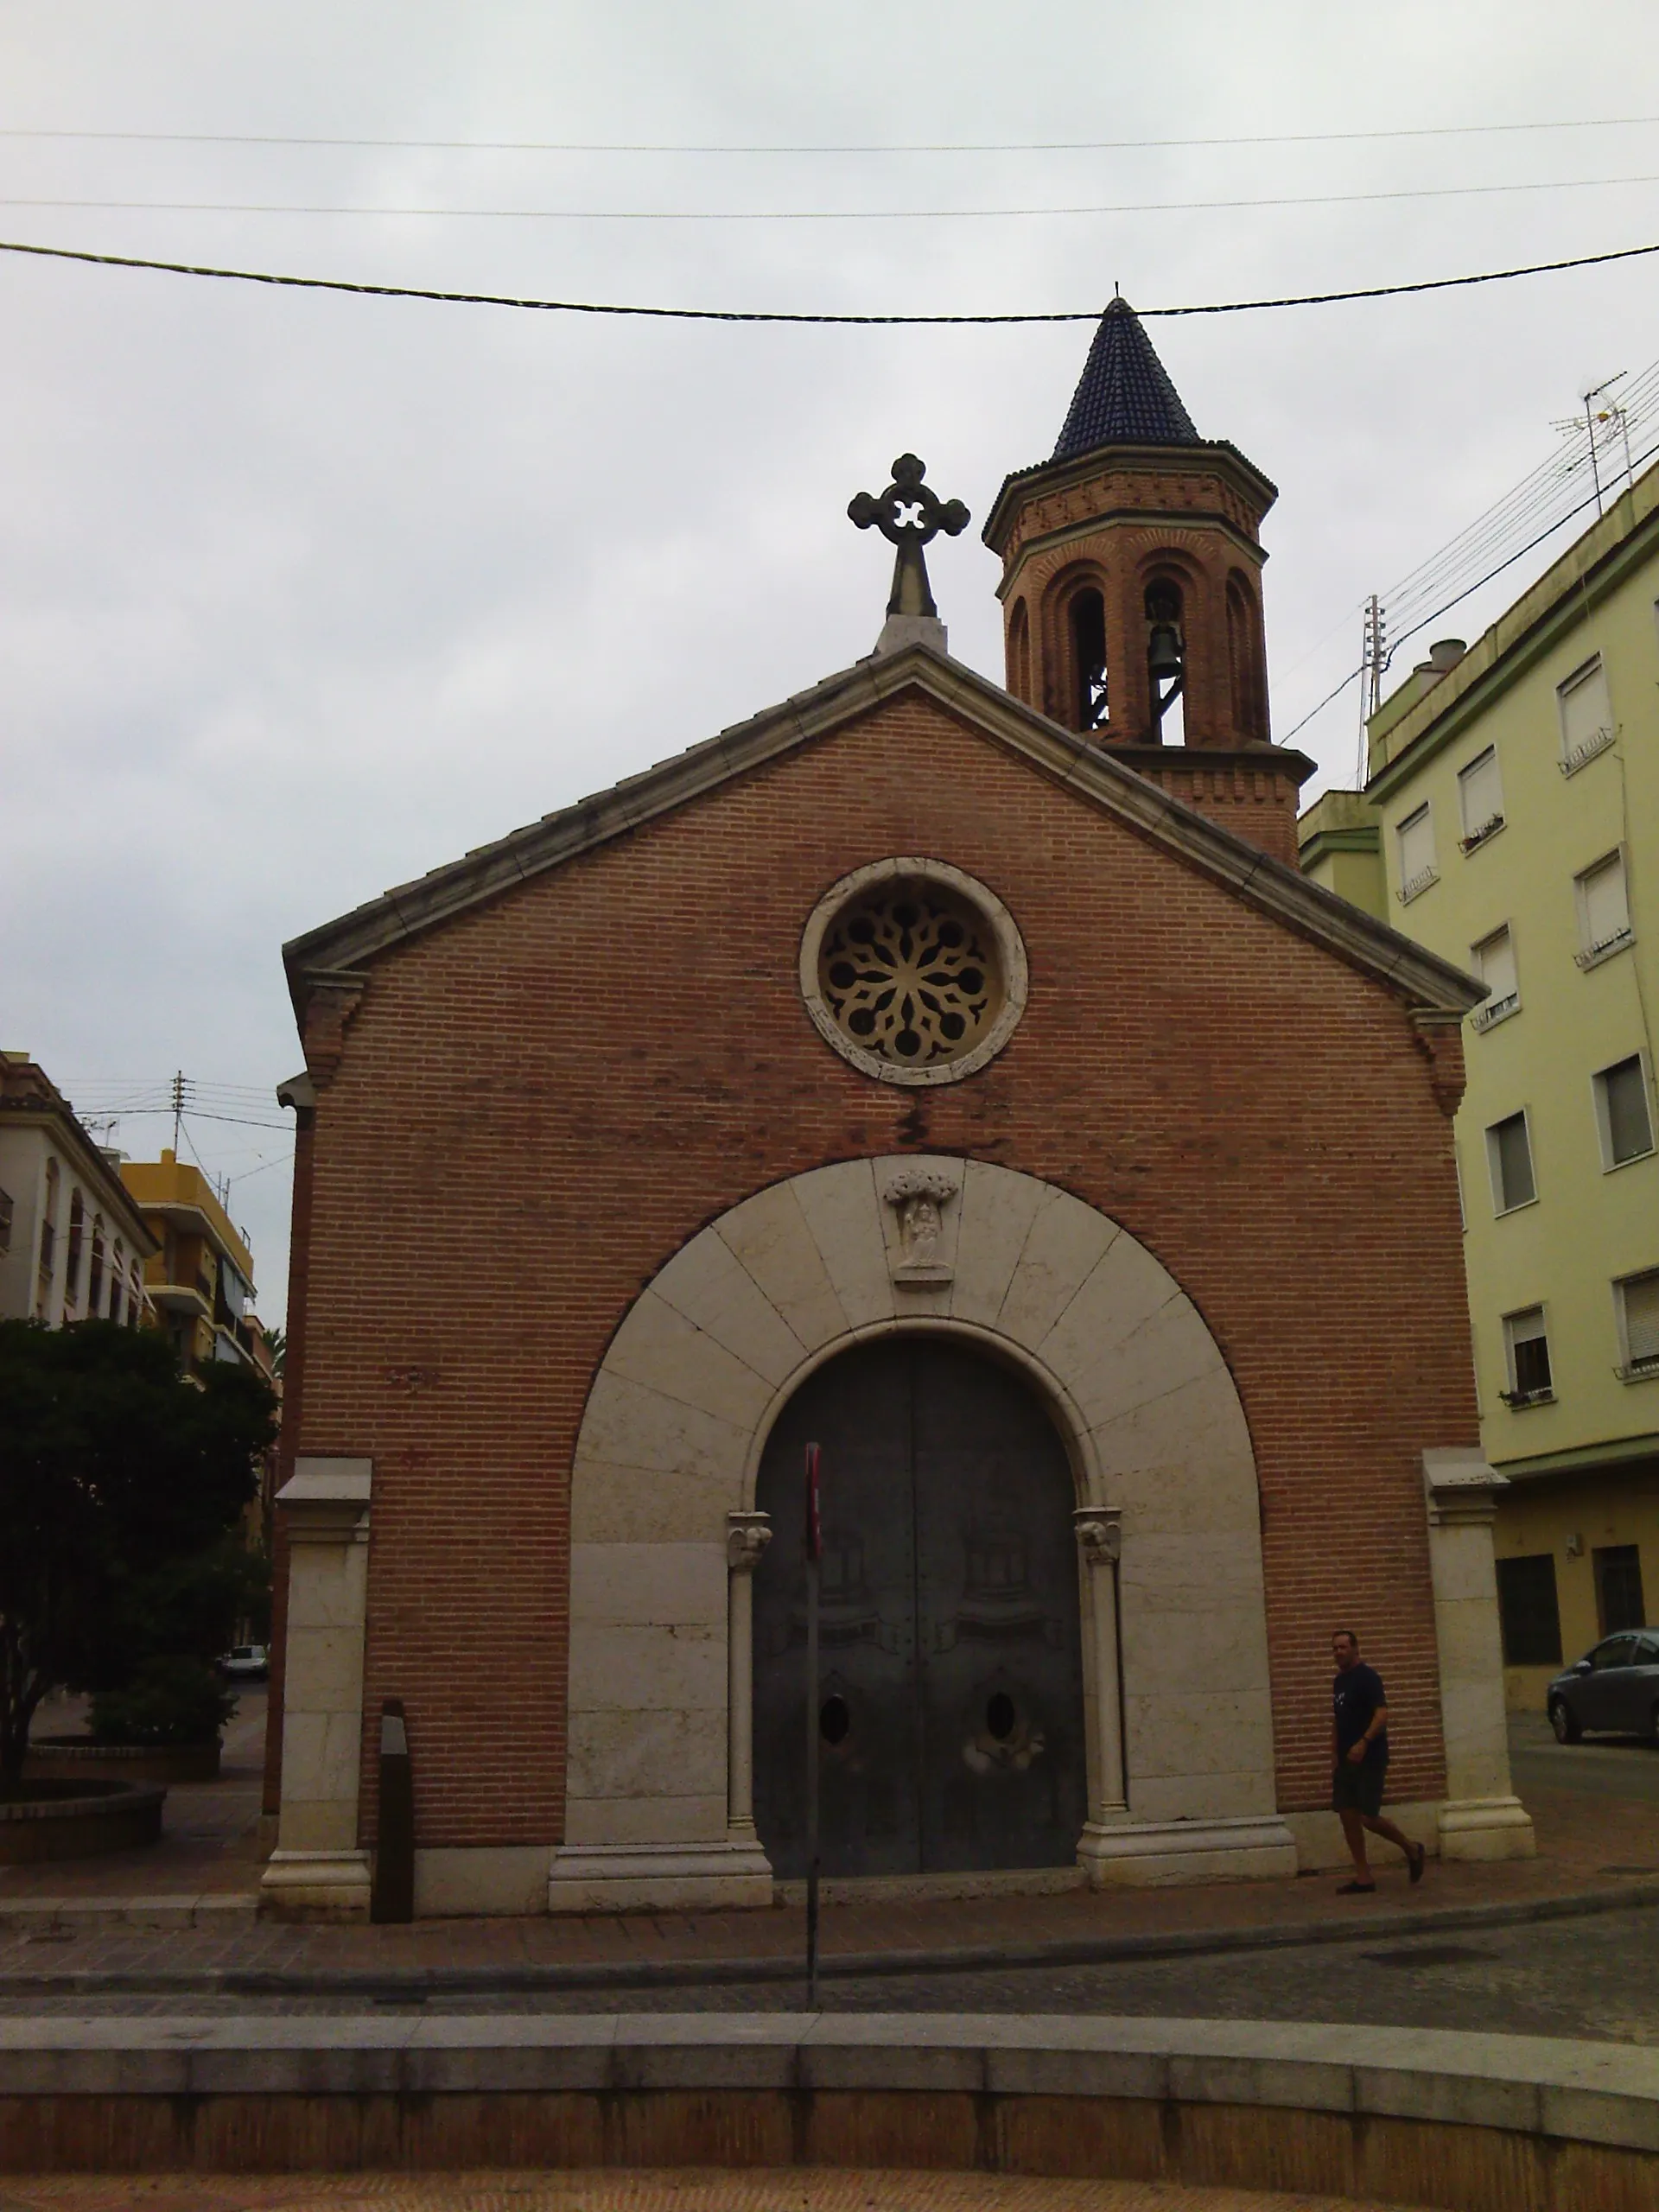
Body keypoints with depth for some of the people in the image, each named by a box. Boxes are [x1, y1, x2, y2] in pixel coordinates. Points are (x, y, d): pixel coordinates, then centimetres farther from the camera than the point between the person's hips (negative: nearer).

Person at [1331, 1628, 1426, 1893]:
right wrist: (1335, 1756, 17)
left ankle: (1411, 1849, 15)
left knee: (1368, 1817, -9)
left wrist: (1363, 1742, -31)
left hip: (1369, 1759, -8)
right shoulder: (1339, 1681, 15)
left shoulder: (1368, 1677, -11)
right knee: (1347, 1815, 4)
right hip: (1347, 1760, 8)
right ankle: (1363, 1878, 10)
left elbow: (1382, 1713, -21)